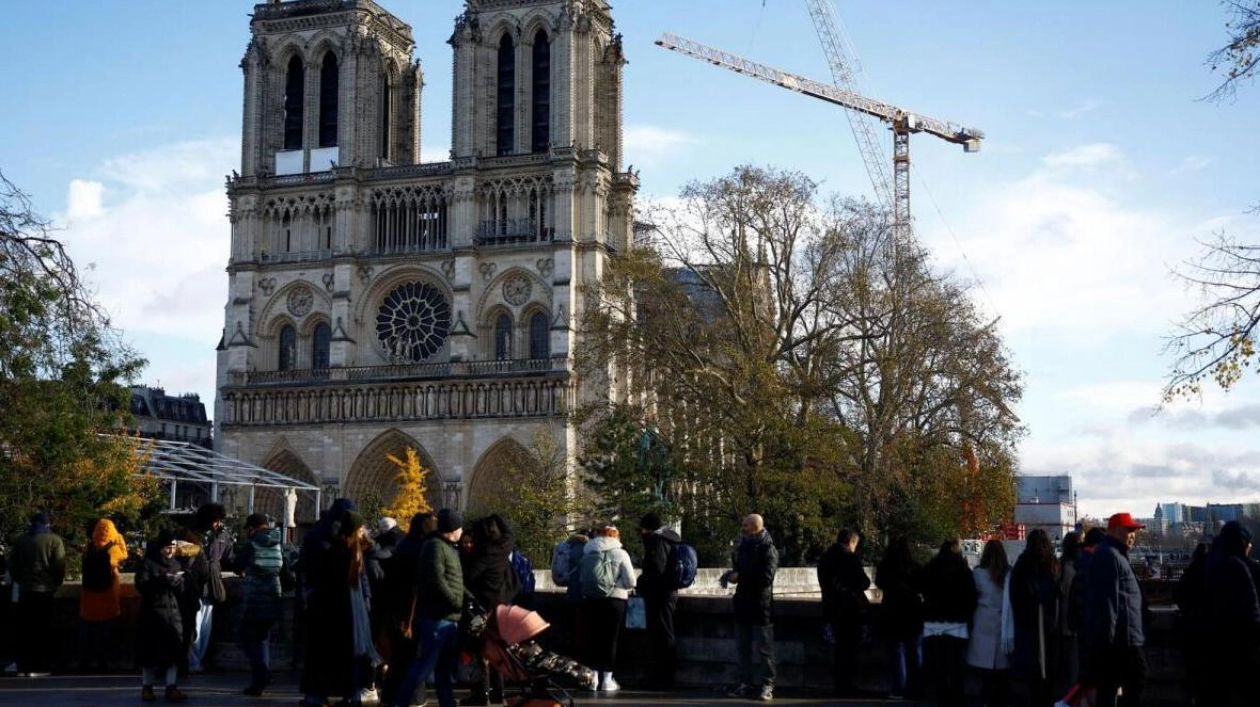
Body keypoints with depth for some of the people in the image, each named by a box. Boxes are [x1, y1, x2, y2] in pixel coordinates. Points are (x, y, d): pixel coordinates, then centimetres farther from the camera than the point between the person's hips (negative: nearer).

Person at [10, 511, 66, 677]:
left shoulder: (21, 541, 8)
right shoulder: (54, 540, -5)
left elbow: (13, 566, 11)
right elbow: (60, 567, -8)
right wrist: (57, 583, 8)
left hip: (25, 591, 4)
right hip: (46, 591, -4)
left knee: (25, 630, 10)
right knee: (44, 630, 1)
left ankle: (23, 666, 10)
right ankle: (40, 667, -2)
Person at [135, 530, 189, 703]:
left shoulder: (175, 564, 12)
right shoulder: (148, 563, -2)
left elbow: (181, 590, 12)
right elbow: (141, 585, -14)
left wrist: (176, 582, -10)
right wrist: (161, 580, -24)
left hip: (172, 612, 4)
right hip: (151, 612, -4)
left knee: (173, 650, -4)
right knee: (150, 650, 2)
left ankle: (171, 688, -3)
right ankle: (147, 687, 14)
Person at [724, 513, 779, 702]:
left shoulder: (768, 550, -11)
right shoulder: (743, 547, 14)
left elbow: (766, 577, -21)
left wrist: (740, 576, -16)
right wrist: (731, 573, 4)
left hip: (760, 606, -8)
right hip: (743, 604, 8)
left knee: (763, 648, -4)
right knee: (743, 647, 12)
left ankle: (766, 685, -1)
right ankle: (746, 683, 19)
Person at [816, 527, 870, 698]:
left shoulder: (824, 558, 9)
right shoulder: (850, 558, -14)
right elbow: (863, 582, -13)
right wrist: (865, 581, 7)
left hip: (832, 607, 7)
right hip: (850, 607, -7)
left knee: (841, 647, 16)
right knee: (850, 647, 0)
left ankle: (840, 685, 18)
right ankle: (846, 685, 0)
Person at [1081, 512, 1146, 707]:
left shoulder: (1113, 555, 22)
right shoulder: (1109, 556, -13)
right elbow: (1107, 599, -20)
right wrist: (1109, 634, -23)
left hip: (1112, 636, 11)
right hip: (1120, 635, -11)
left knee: (1109, 686, 9)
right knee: (1137, 680, -8)